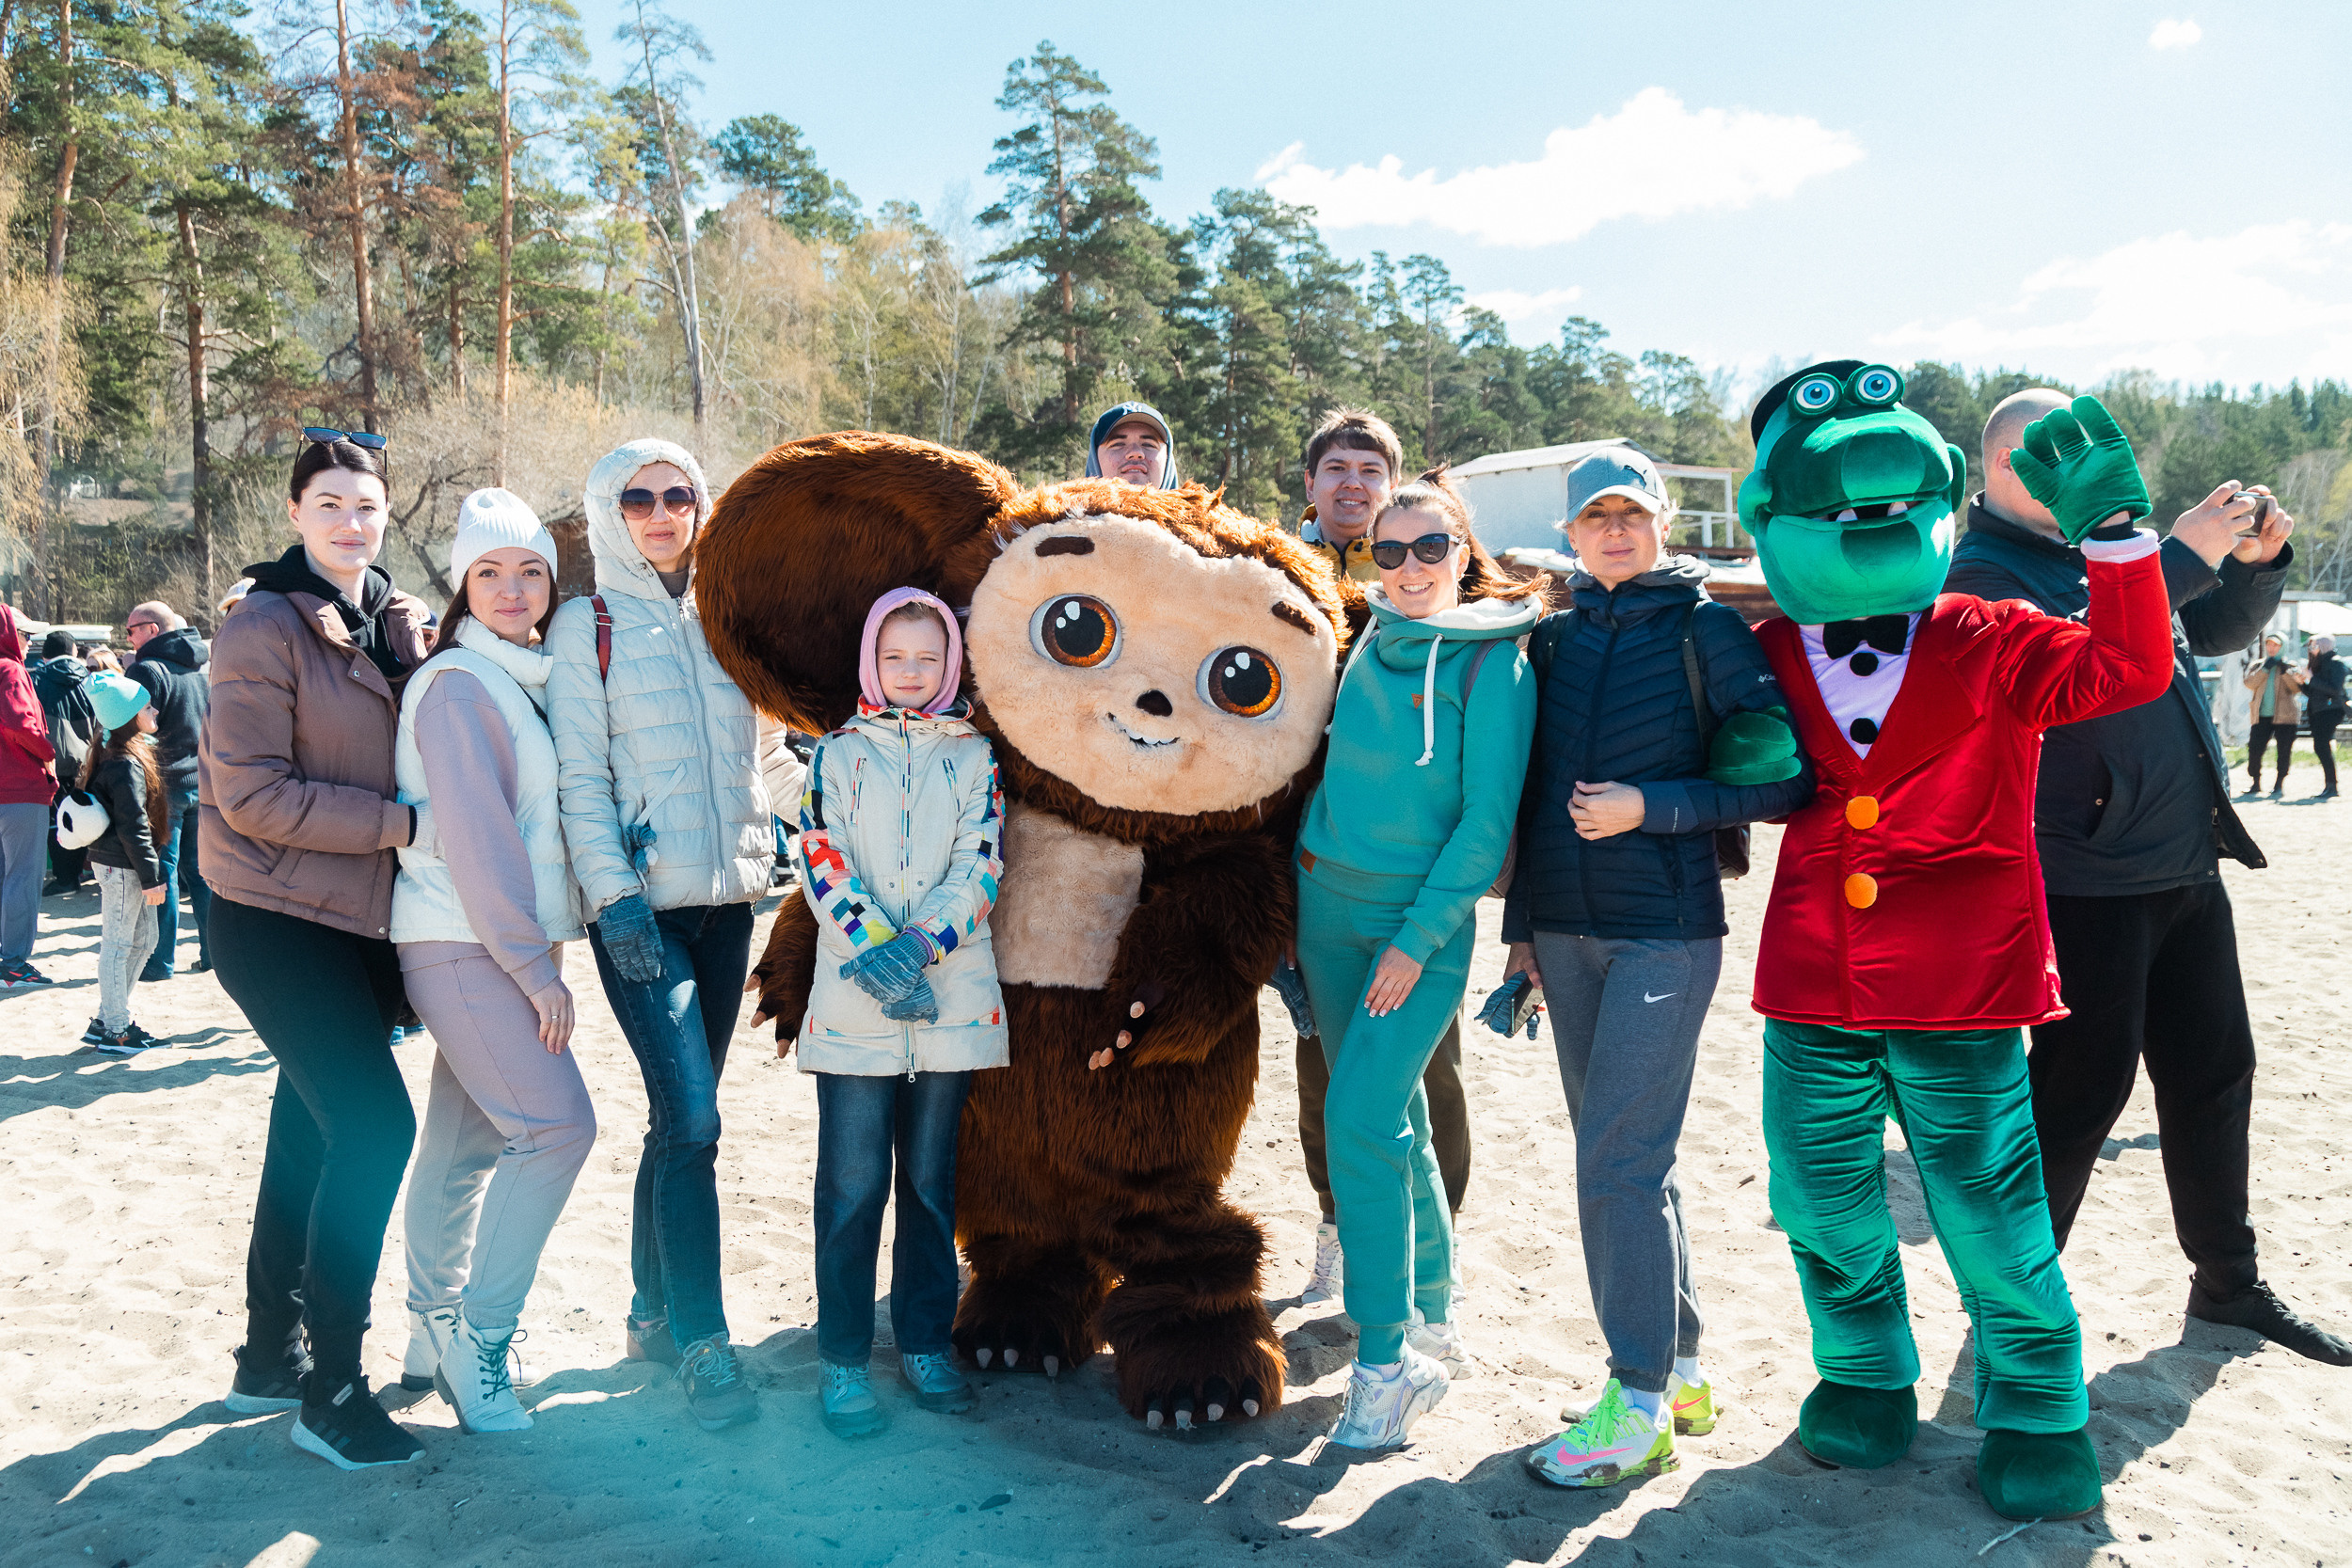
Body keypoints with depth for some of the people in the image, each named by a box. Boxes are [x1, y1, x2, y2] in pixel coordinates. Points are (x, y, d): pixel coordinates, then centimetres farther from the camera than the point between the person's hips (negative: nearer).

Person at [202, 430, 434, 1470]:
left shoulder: (402, 625, 10)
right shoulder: (264, 627, -10)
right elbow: (255, 796, -16)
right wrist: (401, 825, -19)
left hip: (364, 917, 7)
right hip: (276, 918, -7)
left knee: (311, 1131, 15)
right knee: (375, 1127, -13)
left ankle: (269, 1355, 30)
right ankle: (328, 1390, 0)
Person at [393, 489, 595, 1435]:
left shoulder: (529, 680, 16)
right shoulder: (459, 684, -12)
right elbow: (476, 835, -17)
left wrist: (537, 952, 14)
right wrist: (534, 966, -16)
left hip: (507, 944, 8)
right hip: (465, 944, -8)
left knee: (467, 1138, 13)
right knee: (556, 1122, -13)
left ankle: (435, 1337, 24)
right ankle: (477, 1333, -2)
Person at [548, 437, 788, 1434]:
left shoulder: (721, 623, 14)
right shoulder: (587, 626, 1)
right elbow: (581, 778, -6)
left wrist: (764, 855, 12)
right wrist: (615, 897, -14)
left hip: (726, 900, 5)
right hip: (641, 903, -5)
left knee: (681, 1116, 11)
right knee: (690, 1118, -12)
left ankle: (652, 1314, 24)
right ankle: (702, 1345, -4)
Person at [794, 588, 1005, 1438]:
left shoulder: (974, 755, 10)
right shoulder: (839, 753, 8)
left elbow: (981, 863, 0)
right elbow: (822, 862, -2)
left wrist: (921, 943, -16)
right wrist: (875, 953, -16)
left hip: (951, 996, 1)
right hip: (853, 1001, -1)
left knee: (931, 1177, 10)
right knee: (853, 1184, -1)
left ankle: (926, 1344, 23)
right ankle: (843, 1360, 11)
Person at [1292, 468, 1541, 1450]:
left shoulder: (1493, 664, -11)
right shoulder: (1372, 640, 6)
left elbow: (1487, 823, -12)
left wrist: (1415, 940, -15)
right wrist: (1306, 887, 11)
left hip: (1426, 917, -6)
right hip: (1329, 899, 6)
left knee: (1361, 1120, -14)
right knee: (1392, 1114, 13)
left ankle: (1387, 1357, -2)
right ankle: (1433, 1321, 28)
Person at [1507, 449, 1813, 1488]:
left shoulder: (1707, 629, -3)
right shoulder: (1555, 638, 11)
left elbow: (1789, 780, -8)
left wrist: (1651, 805, -15)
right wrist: (1521, 924, 16)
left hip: (1664, 932, -6)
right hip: (1566, 931, 6)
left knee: (1617, 1163, -8)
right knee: (1624, 1159, 13)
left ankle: (1640, 1402, 5)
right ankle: (1680, 1370, 27)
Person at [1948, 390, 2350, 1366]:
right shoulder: (1983, 572, -10)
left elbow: (2219, 630, 21)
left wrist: (2259, 561, 3)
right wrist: (2181, 557, -23)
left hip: (2188, 867, 8)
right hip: (2085, 877, -8)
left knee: (2215, 1069, 15)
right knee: (2083, 1084, -2)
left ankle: (2228, 1281, 30)